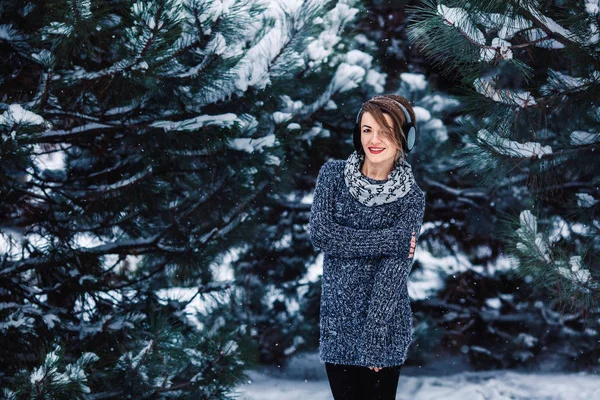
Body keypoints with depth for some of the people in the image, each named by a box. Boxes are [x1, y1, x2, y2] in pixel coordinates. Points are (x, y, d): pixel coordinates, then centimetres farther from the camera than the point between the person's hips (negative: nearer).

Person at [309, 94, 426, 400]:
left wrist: (372, 340, -17)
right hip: (337, 324, 2)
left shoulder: (411, 197, -6)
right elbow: (319, 234, -12)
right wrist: (388, 240, -16)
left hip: (384, 329, -2)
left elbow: (394, 271, -12)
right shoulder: (333, 174, 0)